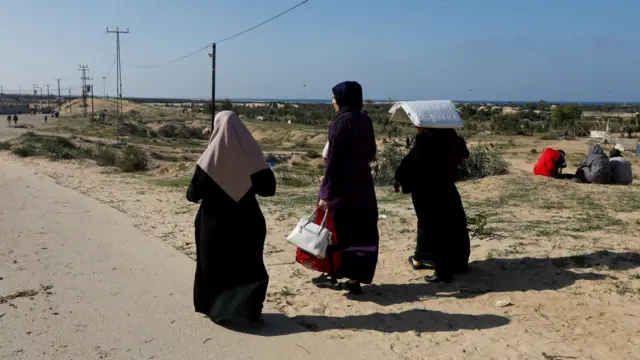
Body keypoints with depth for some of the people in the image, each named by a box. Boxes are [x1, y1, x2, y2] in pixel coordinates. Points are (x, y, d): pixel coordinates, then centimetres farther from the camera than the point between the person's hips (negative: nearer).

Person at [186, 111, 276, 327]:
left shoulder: (212, 155, -11)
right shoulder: (251, 152, -7)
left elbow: (195, 192, -8)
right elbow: (268, 187, -3)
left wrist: (191, 194, 15)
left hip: (216, 222, -1)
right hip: (247, 220, 1)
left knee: (215, 265, 15)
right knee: (250, 265, 9)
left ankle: (216, 309, 24)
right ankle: (251, 311, -2)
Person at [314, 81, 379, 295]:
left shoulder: (341, 122, -15)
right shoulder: (366, 121, 6)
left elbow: (333, 160, -18)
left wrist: (326, 193, -17)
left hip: (342, 184, -7)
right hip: (363, 183, 7)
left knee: (335, 230, 9)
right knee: (363, 231, 9)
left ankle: (333, 274, 21)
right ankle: (355, 278, 13)